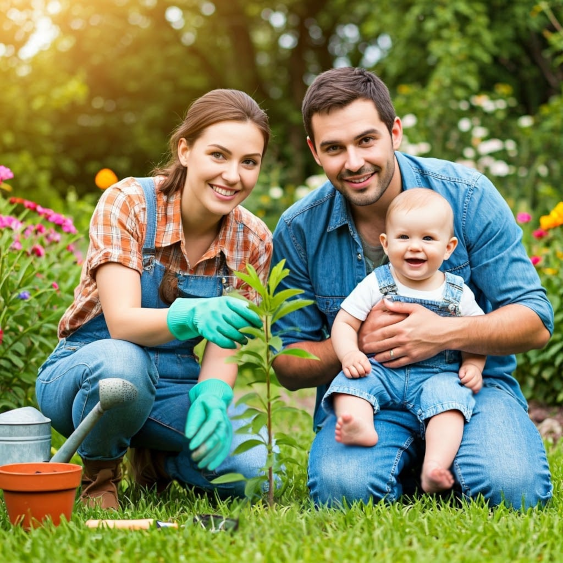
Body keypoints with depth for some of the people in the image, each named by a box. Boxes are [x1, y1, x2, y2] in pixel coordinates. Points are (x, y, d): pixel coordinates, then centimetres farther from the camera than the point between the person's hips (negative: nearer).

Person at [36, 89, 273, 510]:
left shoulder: (253, 242, -5)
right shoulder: (128, 203, -18)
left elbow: (222, 349, -6)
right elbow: (122, 323, -28)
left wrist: (212, 396, -30)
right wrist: (192, 315, -49)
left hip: (172, 386, 3)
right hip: (85, 371, -3)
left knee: (257, 472, -23)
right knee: (122, 364, -40)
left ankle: (153, 457, 10)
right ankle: (99, 471, -7)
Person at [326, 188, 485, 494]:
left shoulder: (458, 294, 5)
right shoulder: (376, 285, 2)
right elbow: (344, 323, 1)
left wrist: (473, 366, -4)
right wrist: (350, 354, -18)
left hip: (438, 374, -1)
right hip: (381, 370, 1)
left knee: (448, 396, -31)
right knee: (349, 381, -26)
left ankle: (435, 466, -44)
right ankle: (361, 427, -53)